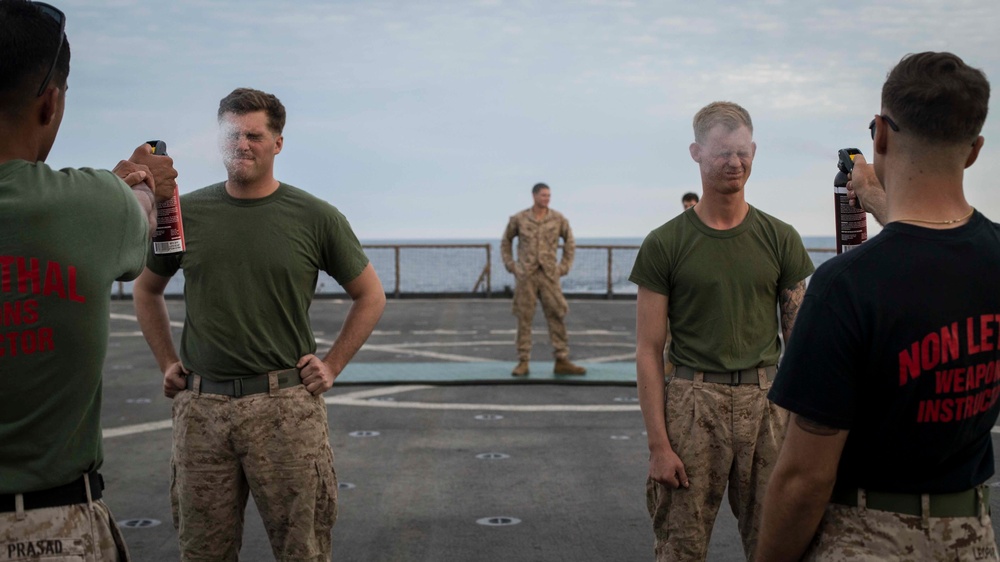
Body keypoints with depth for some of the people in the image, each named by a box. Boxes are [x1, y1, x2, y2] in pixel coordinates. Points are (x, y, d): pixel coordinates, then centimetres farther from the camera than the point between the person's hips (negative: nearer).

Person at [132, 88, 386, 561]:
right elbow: (146, 291, 22)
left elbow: (370, 296, 11)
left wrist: (332, 366, 3)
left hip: (285, 405, -2)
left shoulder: (316, 218, 0)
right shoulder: (186, 212, 6)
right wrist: (167, 363, 14)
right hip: (200, 406, 2)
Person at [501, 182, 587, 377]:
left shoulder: (558, 219, 0)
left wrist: (564, 267, 2)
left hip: (549, 275, 1)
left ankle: (562, 362, 4)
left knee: (556, 316, -1)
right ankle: (523, 363, 7)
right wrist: (511, 266, 4)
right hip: (526, 275, -1)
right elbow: (506, 242, 13)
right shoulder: (519, 219, -1)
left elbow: (570, 243, 11)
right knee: (524, 318, 1)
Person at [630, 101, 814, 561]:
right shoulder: (664, 245, -1)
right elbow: (649, 351, -2)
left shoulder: (780, 239, 6)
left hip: (766, 400, 2)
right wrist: (658, 445, -7)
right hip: (693, 402, -2)